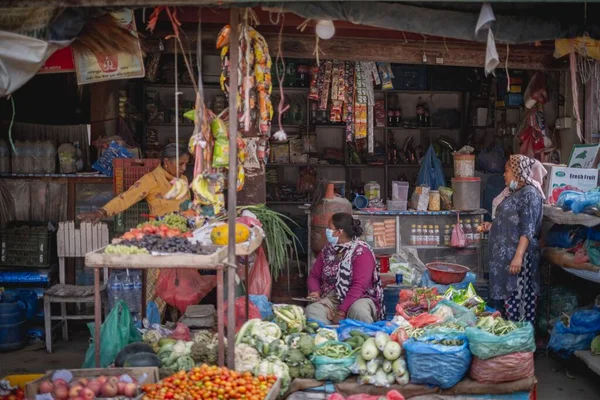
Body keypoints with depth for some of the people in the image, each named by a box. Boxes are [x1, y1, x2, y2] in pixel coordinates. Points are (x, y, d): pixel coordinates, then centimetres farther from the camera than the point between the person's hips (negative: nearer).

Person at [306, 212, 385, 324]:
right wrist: (315, 292, -8)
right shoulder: (327, 251, 9)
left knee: (358, 310, -38)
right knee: (312, 310, -28)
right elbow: (314, 276, 15)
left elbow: (359, 286, -17)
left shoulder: (362, 251, -9)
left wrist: (341, 312, -22)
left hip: (359, 298, -3)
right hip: (331, 299, 4)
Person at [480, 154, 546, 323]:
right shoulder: (513, 192, 15)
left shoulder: (529, 193, -13)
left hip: (518, 255, -10)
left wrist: (518, 256, -25)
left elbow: (528, 229, -20)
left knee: (518, 299, -5)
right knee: (509, 295, 12)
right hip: (506, 254, 10)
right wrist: (492, 226, 16)